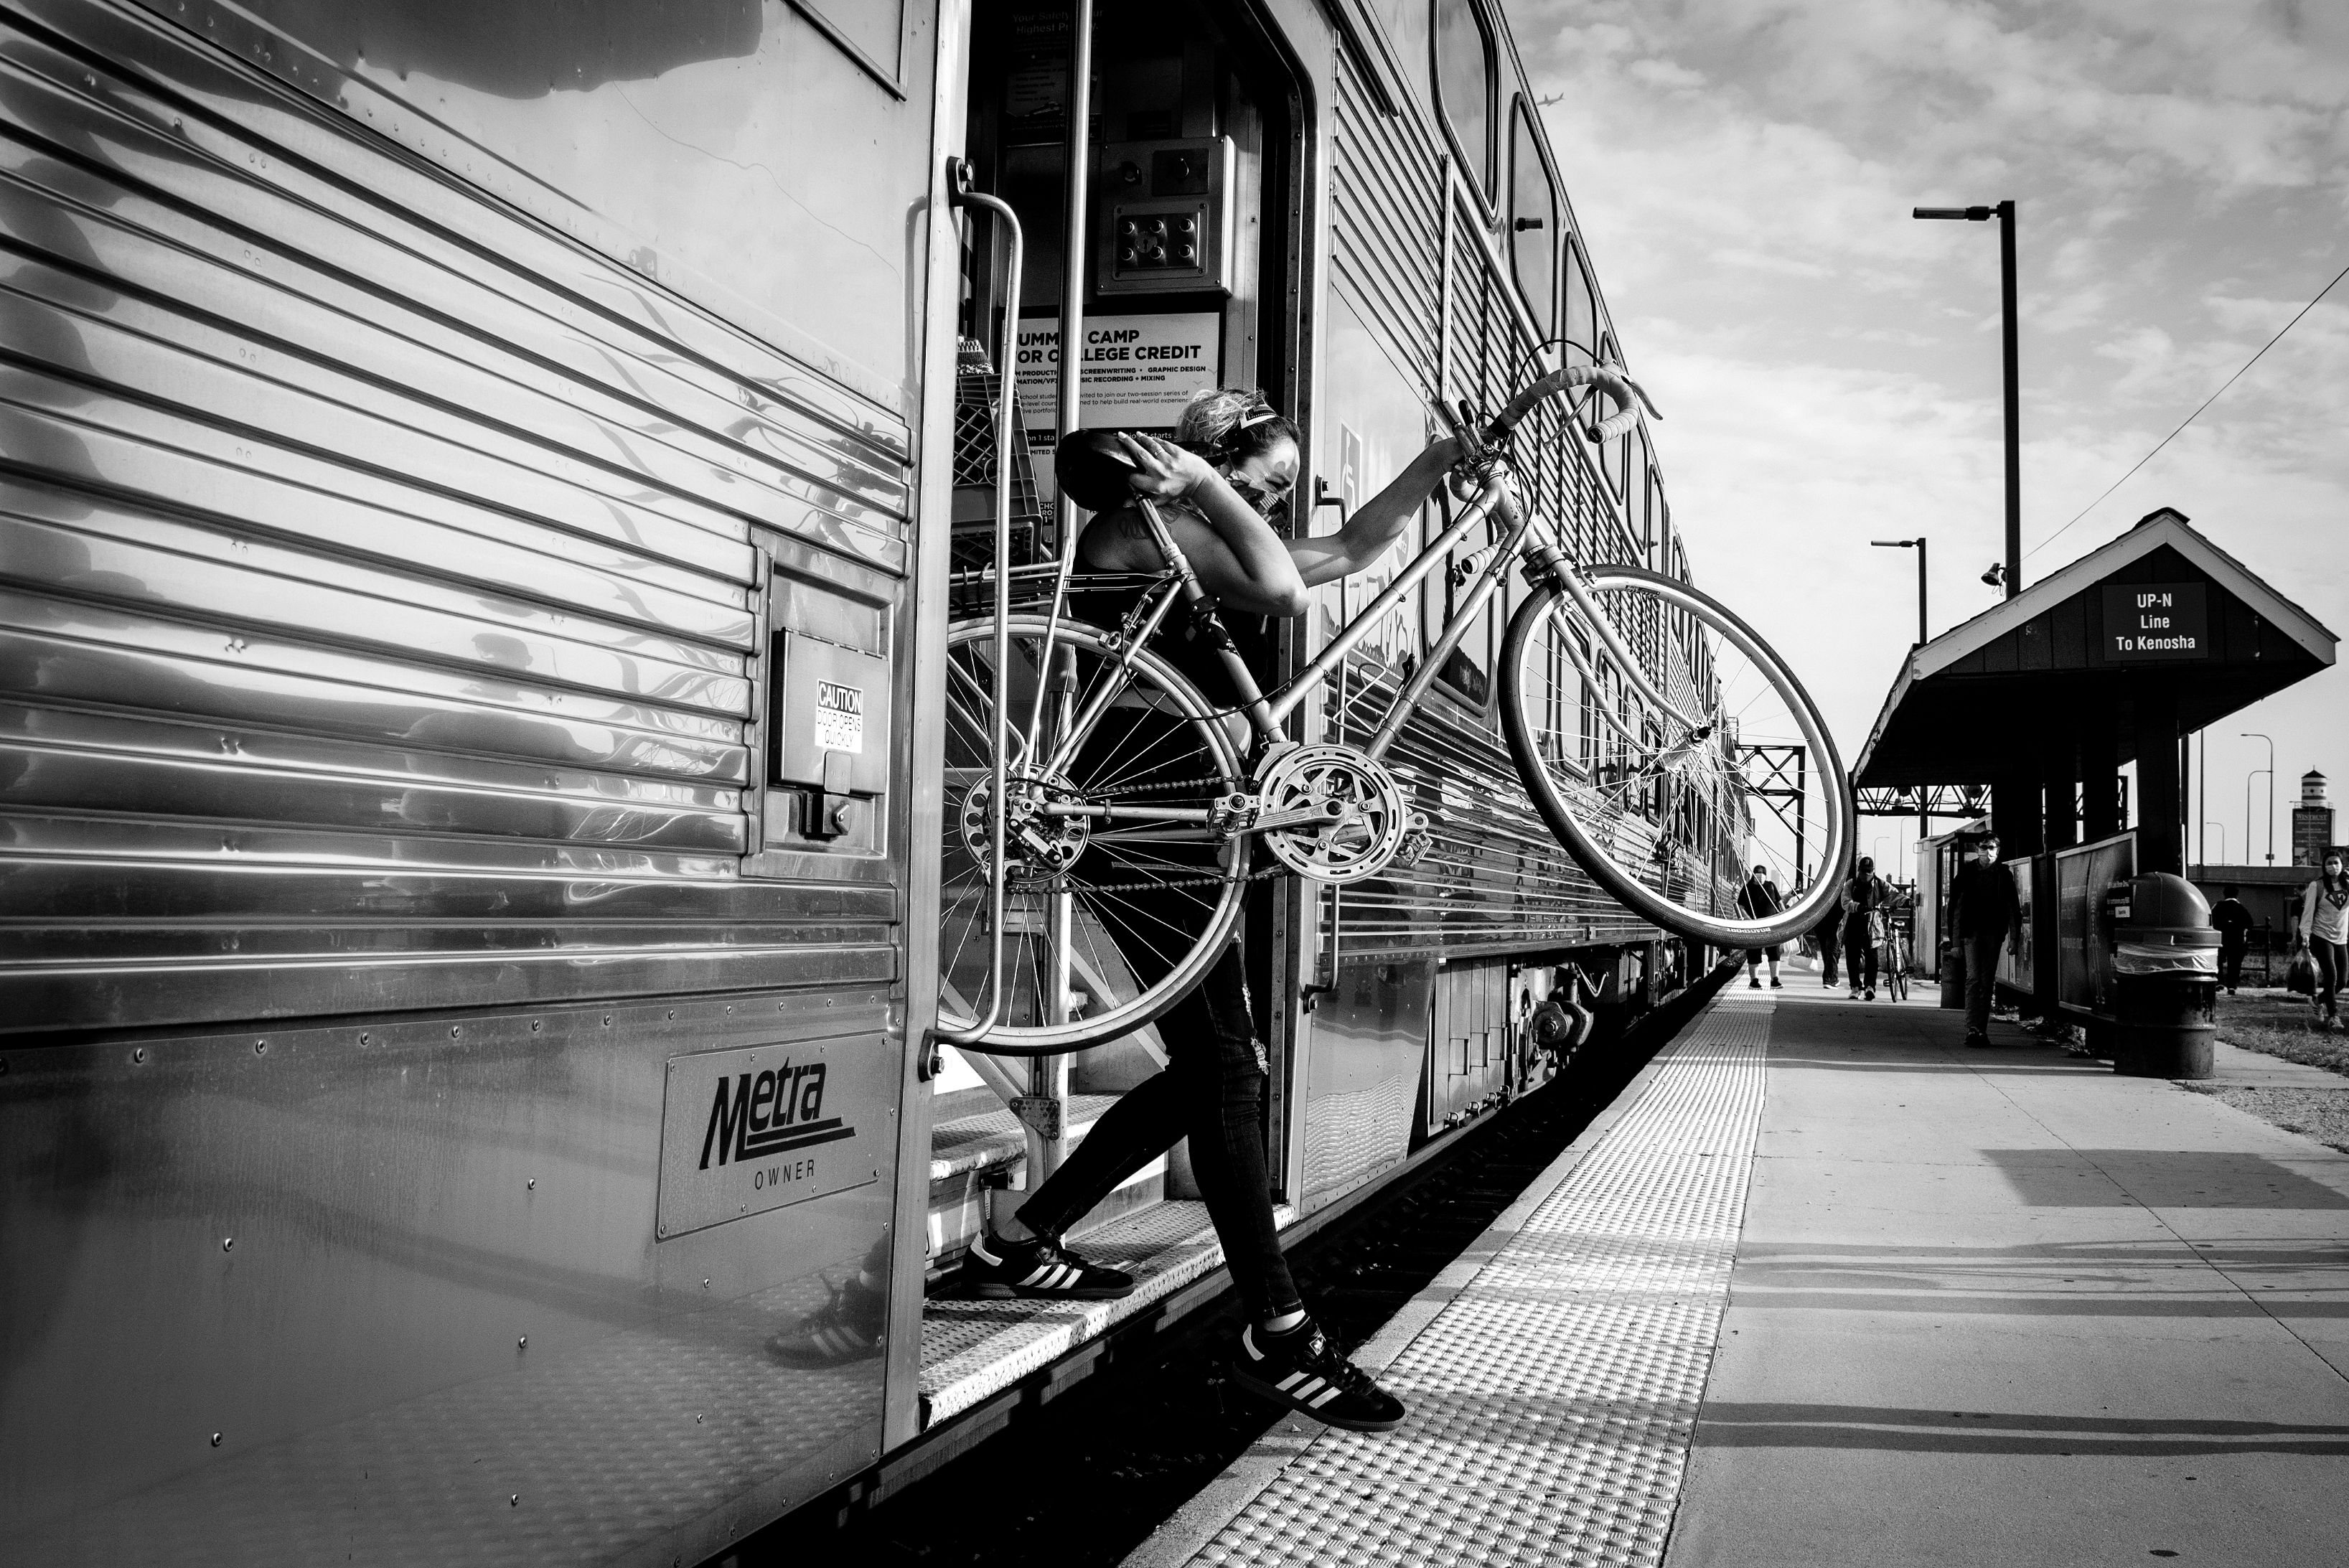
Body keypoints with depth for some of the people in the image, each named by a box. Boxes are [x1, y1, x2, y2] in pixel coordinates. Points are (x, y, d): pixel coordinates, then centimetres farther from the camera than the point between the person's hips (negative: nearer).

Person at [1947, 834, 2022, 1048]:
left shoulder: (2003, 874, 4)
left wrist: (2014, 939, 2)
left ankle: (1982, 1030, 11)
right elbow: (1955, 905, 2)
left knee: (1987, 981, 5)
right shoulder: (1966, 872, 1)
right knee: (1973, 978, -11)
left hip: (1994, 932, 2)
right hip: (1972, 931, -2)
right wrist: (1956, 937, -3)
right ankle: (1972, 1029, -17)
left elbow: (2013, 908, 6)